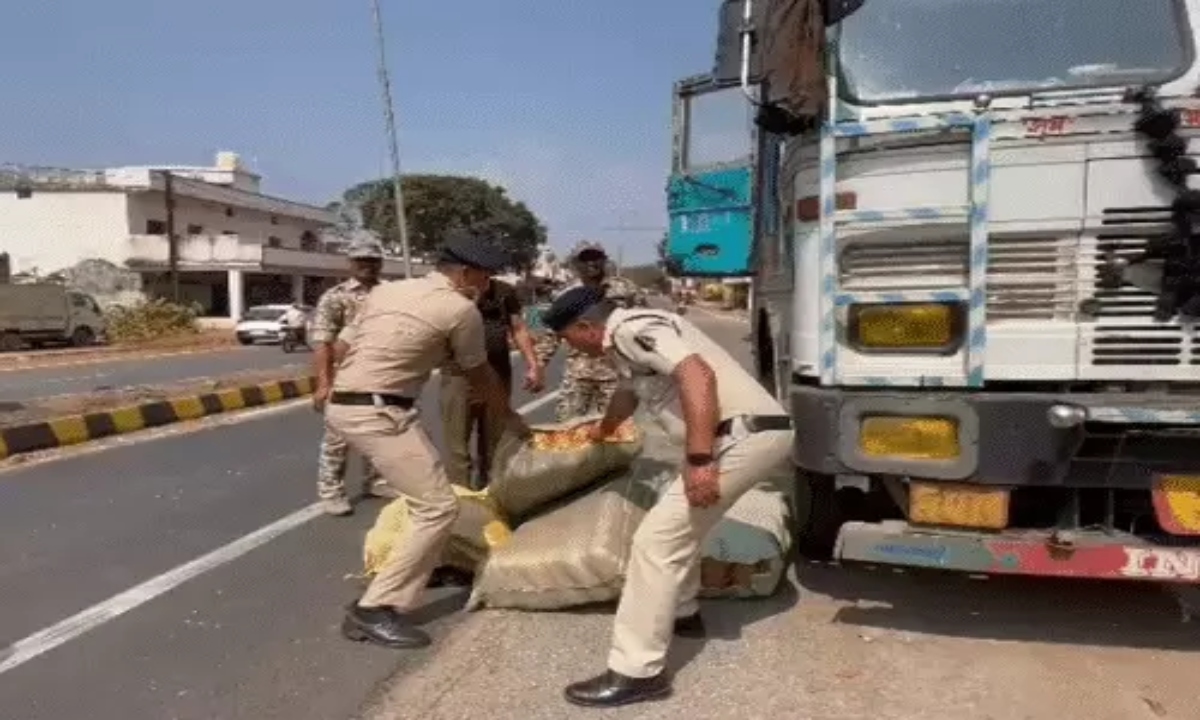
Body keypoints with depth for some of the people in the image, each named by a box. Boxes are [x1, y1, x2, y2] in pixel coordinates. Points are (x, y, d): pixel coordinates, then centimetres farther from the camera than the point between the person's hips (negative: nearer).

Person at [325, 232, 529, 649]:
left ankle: (424, 563, 41)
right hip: (378, 413, -9)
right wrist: (511, 420, 24)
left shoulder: (387, 290, 16)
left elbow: (342, 348, 16)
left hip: (345, 405, 9)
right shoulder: (461, 309, -4)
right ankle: (374, 610, -7)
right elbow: (480, 378, 8)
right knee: (438, 507, -7)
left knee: (424, 490, 27)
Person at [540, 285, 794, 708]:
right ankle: (680, 614, 42)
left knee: (657, 539, -9)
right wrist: (602, 431, 62)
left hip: (746, 435, -10)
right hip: (750, 434, 10)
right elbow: (628, 392, 43)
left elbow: (698, 375, -26)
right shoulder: (625, 341, 21)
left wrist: (699, 460, -29)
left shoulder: (632, 330, -10)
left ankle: (636, 672, -3)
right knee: (680, 522, 27)